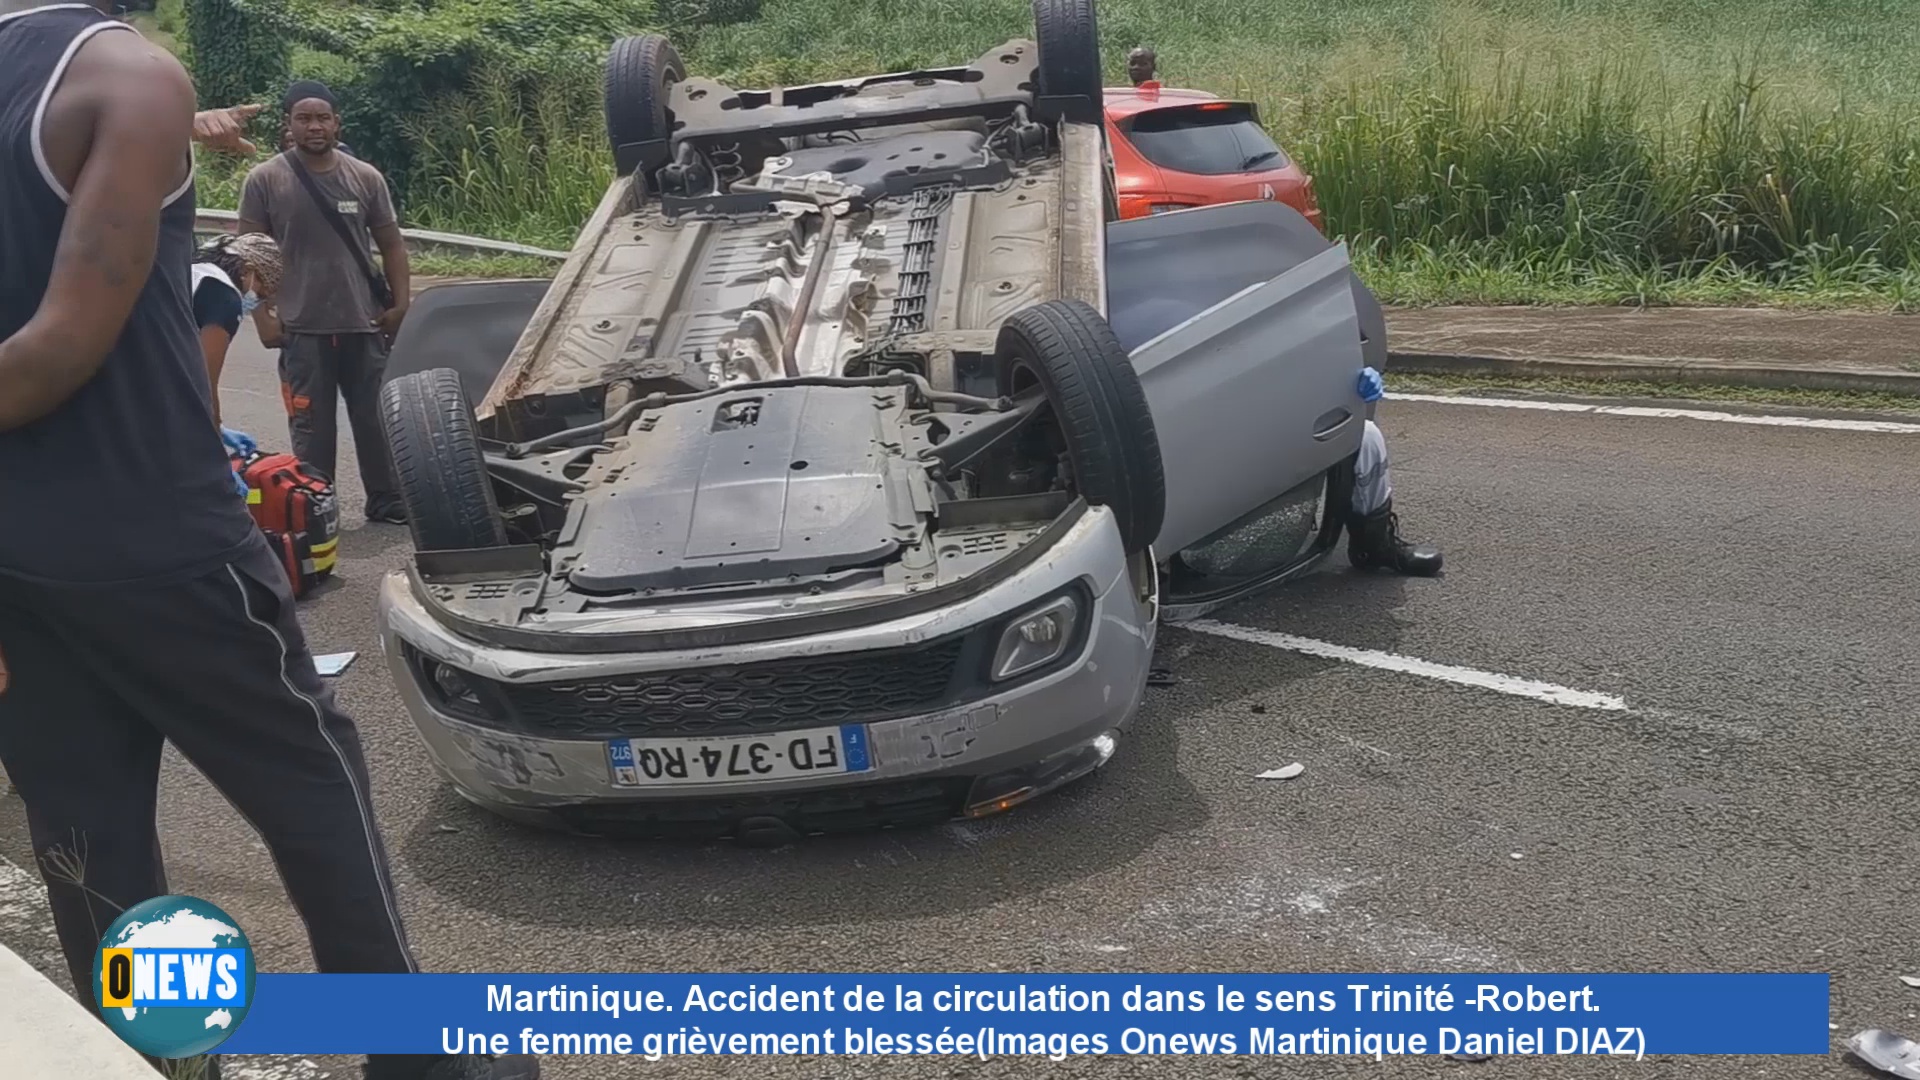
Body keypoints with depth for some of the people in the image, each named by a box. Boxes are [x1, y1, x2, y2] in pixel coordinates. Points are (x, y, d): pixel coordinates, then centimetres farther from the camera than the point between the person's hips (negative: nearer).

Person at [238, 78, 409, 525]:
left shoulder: (366, 178, 6)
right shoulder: (265, 179, -1)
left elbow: (391, 244, 10)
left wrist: (399, 303, 3)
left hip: (363, 324, 2)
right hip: (302, 329, -2)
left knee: (375, 419, 9)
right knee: (312, 428, 4)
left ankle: (386, 501, 20)